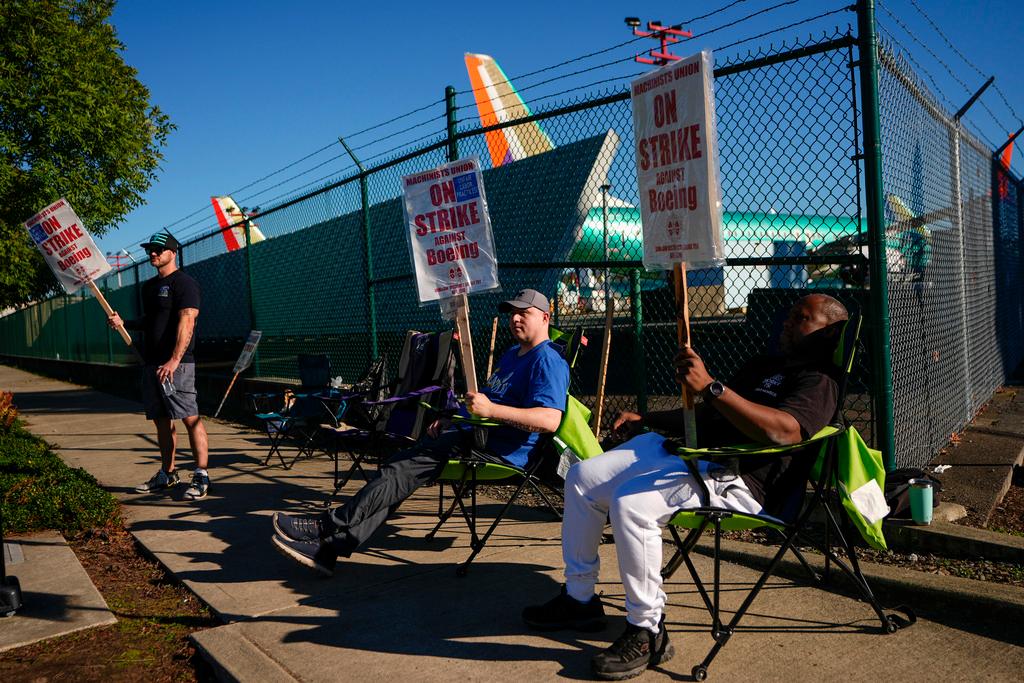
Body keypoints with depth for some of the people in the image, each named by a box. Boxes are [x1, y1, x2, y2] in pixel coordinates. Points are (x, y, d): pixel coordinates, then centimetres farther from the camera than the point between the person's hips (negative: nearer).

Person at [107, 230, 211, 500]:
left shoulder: (184, 283, -8)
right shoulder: (149, 286, 20)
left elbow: (186, 324, -18)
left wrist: (174, 361, -27)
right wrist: (124, 323, 11)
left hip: (176, 364, -9)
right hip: (152, 363, 9)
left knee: (190, 418, -10)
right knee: (162, 420, 13)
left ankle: (201, 476, -7)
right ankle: (168, 474, 23)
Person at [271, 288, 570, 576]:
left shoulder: (547, 361, -11)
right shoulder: (511, 354, 23)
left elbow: (550, 420, -26)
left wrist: (491, 410, -31)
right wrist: (451, 420, 15)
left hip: (503, 450, -10)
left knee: (406, 467, -20)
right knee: (401, 468, -7)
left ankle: (328, 526, -16)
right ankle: (331, 546, -13)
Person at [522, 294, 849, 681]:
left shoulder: (818, 381, -5)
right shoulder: (764, 366, 26)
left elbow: (784, 431, -28)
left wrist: (710, 387, -34)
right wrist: (646, 420, 23)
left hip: (734, 478, -10)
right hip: (680, 449, 10)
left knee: (631, 502, -33)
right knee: (582, 477, 5)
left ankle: (648, 633, -19)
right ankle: (579, 599, 13)